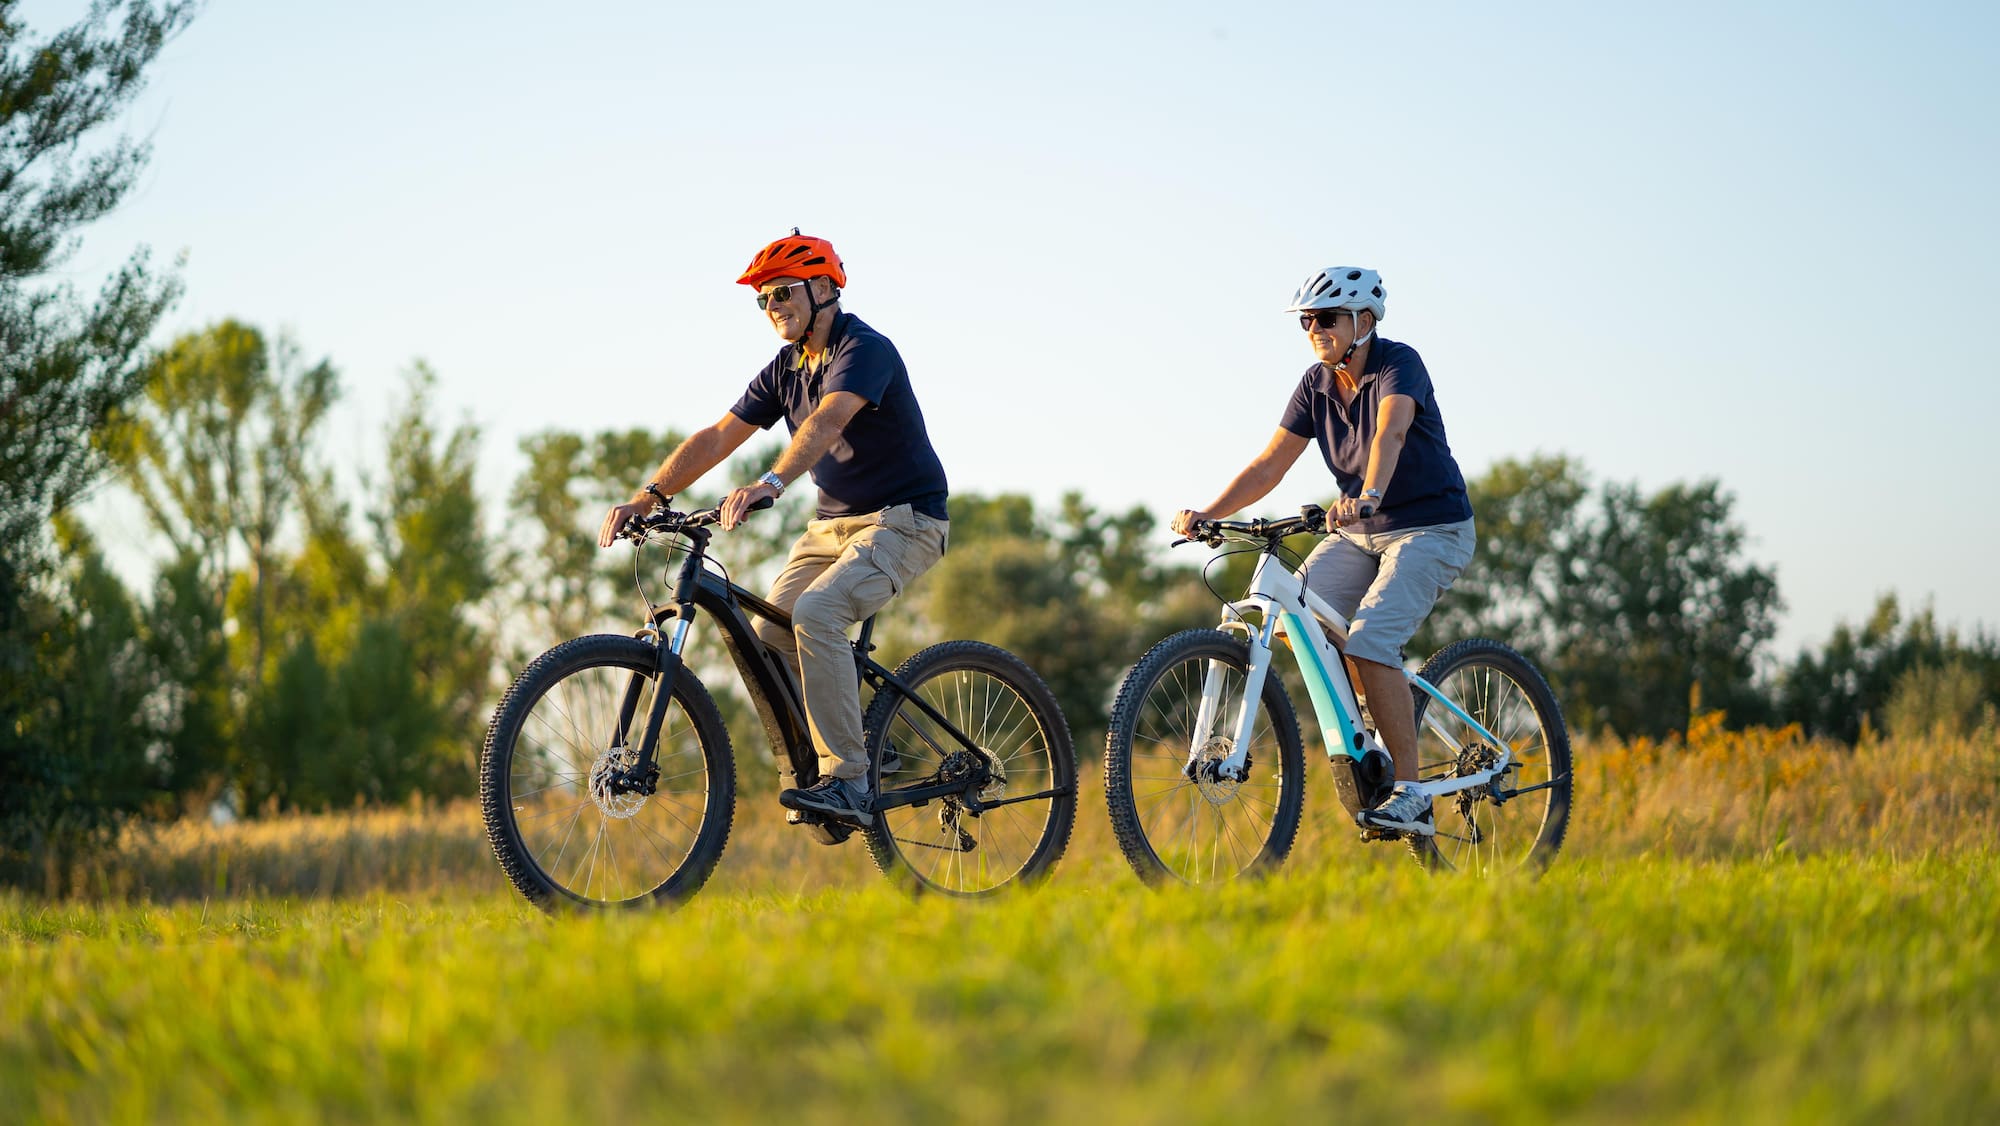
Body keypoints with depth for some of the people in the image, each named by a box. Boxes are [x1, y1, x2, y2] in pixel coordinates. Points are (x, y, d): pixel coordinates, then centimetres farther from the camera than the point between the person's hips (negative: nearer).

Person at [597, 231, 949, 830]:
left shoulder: (865, 350, -18)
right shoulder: (784, 371, 7)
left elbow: (826, 422, -37)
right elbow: (718, 437, 2)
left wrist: (771, 482, -54)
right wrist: (646, 497, -10)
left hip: (902, 521, -8)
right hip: (832, 523, 8)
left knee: (816, 612, -30)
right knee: (765, 637, -7)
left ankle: (848, 783, -29)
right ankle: (809, 768, 8)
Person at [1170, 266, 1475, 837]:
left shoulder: (1398, 363, -18)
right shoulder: (1317, 383, 1)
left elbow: (1390, 432, -39)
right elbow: (1271, 463, -1)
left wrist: (1367, 497, -57)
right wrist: (1208, 514, -15)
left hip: (1431, 528, -7)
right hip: (1361, 532, 7)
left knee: (1367, 638, -26)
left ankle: (1411, 795, -21)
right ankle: (1395, 711, 10)